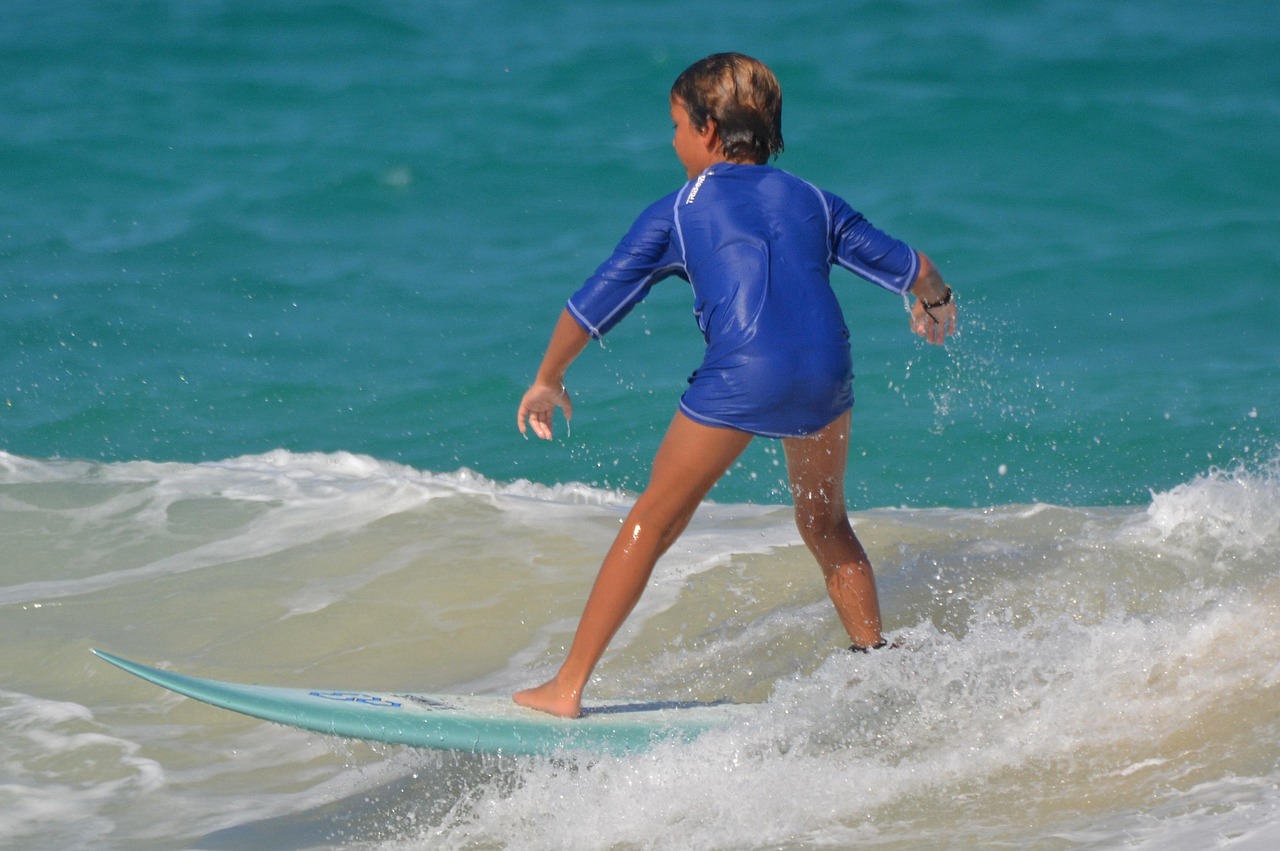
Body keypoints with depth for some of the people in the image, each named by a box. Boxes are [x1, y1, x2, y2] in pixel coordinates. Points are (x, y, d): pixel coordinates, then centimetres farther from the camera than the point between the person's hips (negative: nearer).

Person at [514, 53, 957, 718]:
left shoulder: (676, 213, 16)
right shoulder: (814, 201, 24)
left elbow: (595, 303, 18)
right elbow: (912, 269, 30)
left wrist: (548, 381, 33)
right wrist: (933, 305, 54)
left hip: (741, 374, -3)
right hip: (826, 369, 3)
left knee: (652, 521, 6)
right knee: (825, 524, 27)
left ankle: (568, 686, 7)